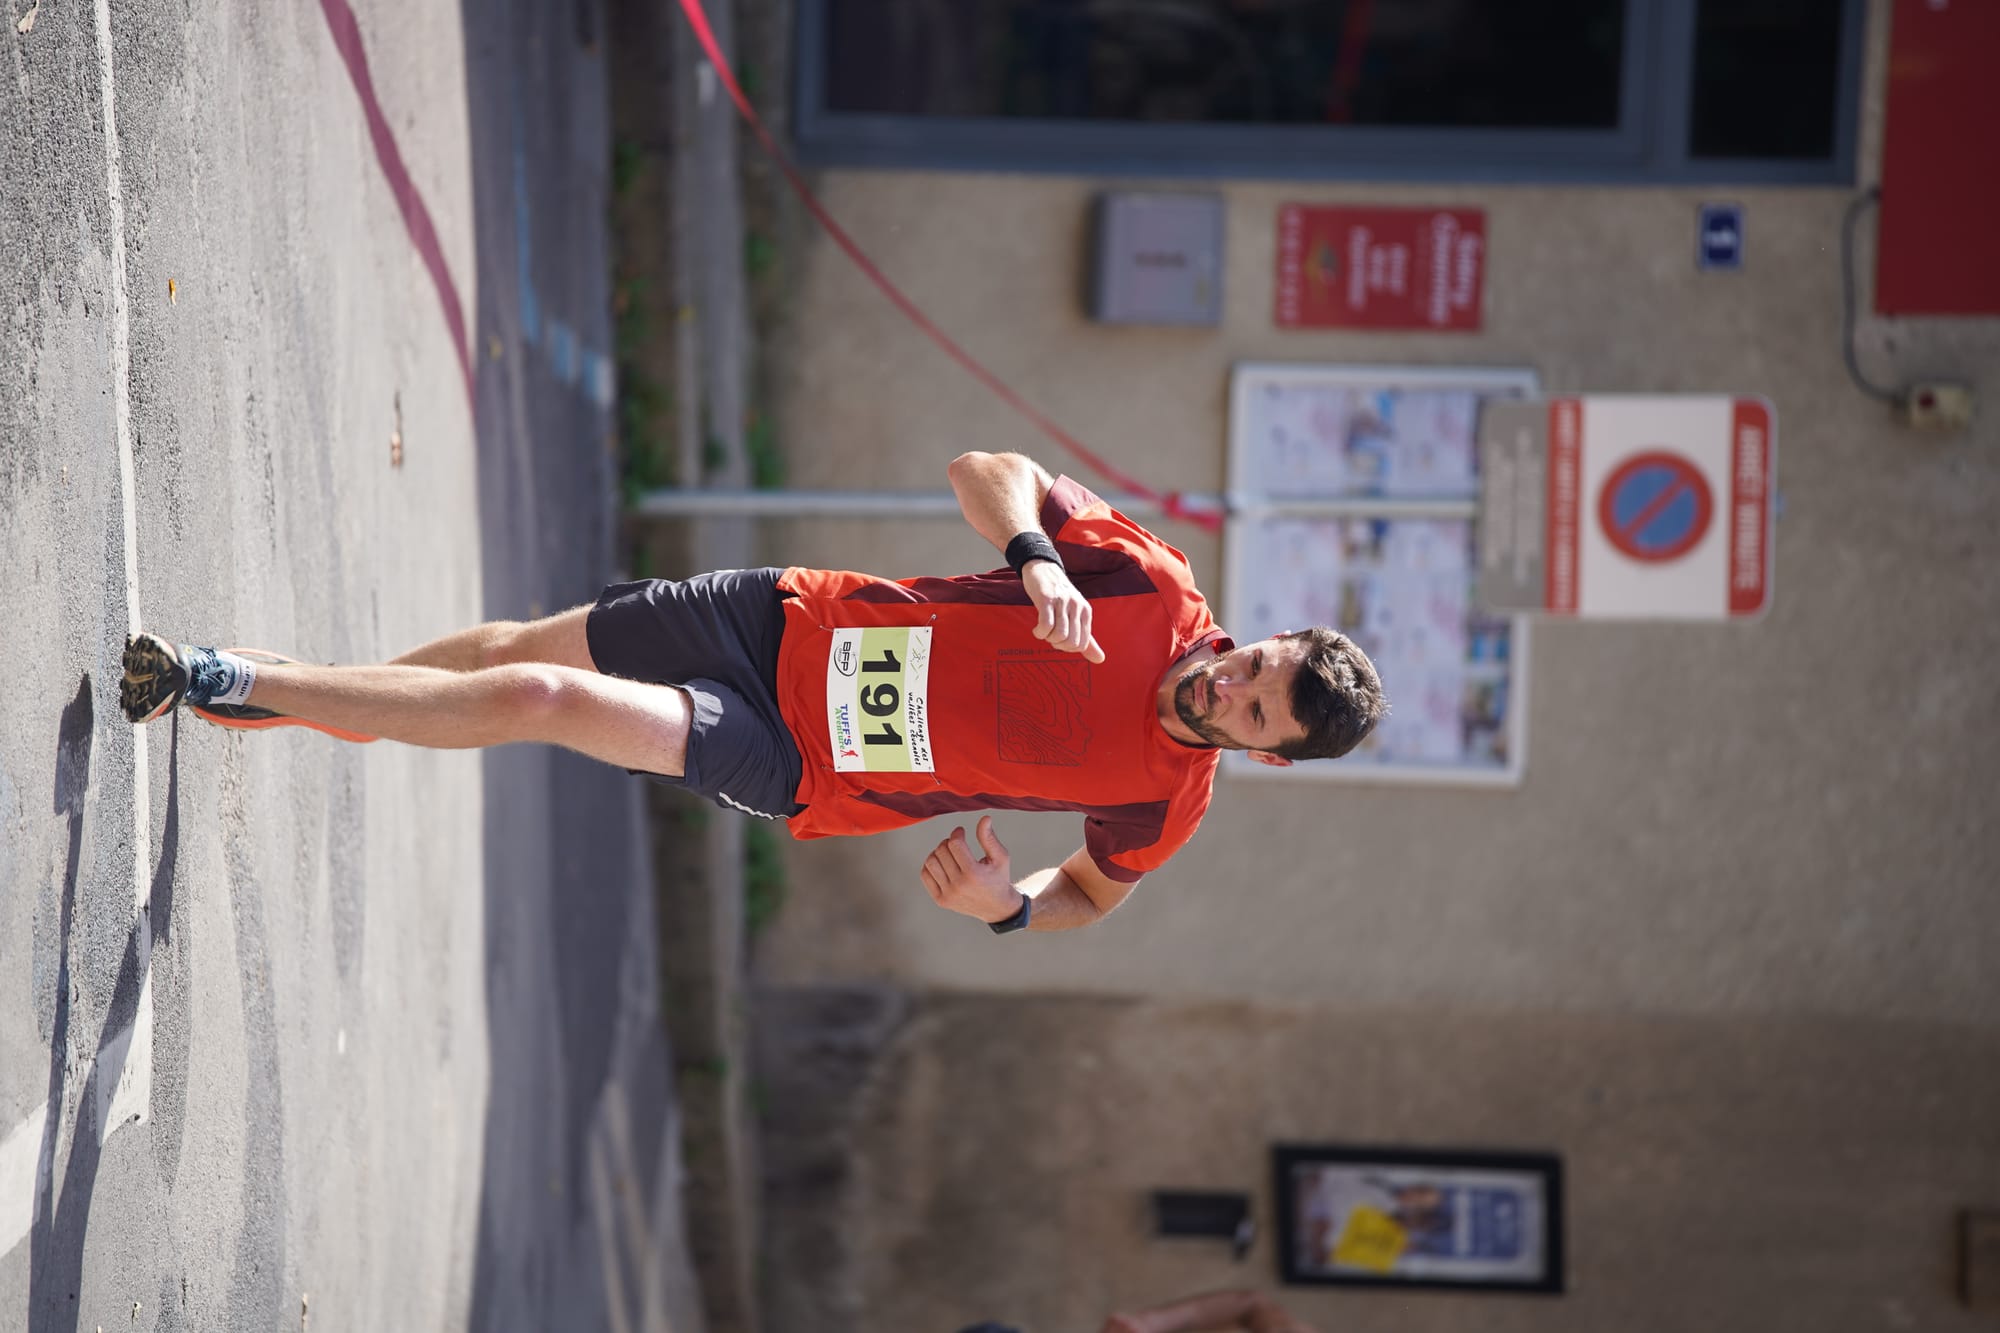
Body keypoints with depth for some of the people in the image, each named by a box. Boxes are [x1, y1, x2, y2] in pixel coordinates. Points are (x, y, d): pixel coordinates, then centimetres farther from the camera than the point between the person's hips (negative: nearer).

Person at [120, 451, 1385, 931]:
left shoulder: (1166, 801, -11)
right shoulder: (1156, 589, -9)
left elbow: (1091, 896, 6)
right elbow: (989, 473, -2)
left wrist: (1007, 901, -16)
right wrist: (1036, 556, -24)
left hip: (794, 766, -3)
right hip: (791, 626, 3)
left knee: (543, 700, -17)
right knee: (517, 651, 3)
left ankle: (228, 682, -6)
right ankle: (270, 689, 29)